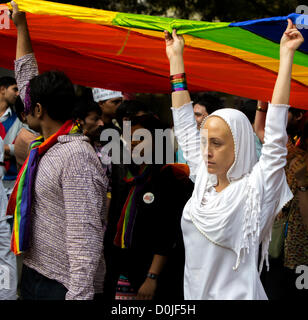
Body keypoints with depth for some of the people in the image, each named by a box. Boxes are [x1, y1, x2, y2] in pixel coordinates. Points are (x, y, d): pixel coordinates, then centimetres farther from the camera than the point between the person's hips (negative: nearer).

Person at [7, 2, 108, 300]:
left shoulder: (76, 156, -19)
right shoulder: (45, 146, 8)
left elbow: (85, 237, -25)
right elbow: (26, 77, 21)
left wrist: (78, 294, -29)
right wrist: (21, 26, 25)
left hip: (62, 286, -9)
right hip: (33, 275, 9)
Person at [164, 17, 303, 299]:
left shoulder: (253, 190, -11)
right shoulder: (203, 181, 4)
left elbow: (275, 137, -17)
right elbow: (185, 126, 10)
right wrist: (176, 57, 13)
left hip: (234, 294, -6)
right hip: (194, 294, 6)